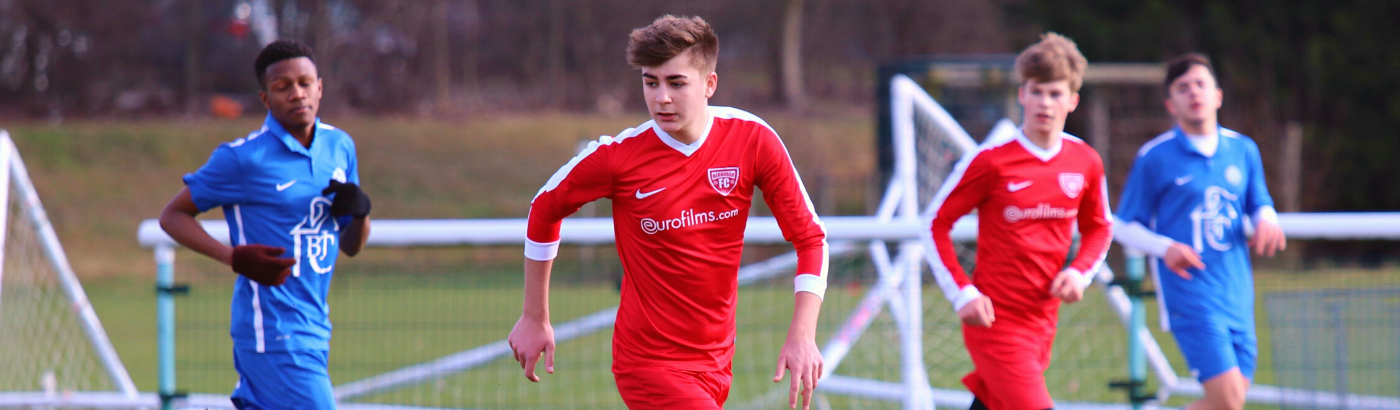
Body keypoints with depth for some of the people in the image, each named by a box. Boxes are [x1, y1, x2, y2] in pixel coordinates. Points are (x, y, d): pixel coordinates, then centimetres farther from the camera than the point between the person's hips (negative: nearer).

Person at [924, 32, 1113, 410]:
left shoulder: (1086, 163, 3)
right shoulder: (991, 161, -11)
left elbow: (1098, 227, 19)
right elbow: (936, 224, -3)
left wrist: (1081, 273, -1)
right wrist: (962, 293, -11)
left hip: (1043, 320, 5)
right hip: (996, 319, -5)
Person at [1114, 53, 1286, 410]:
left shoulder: (1243, 150, 10)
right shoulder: (1155, 158, -2)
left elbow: (1260, 205, 21)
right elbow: (1125, 227, 3)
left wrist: (1266, 221, -4)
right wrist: (1165, 248, -16)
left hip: (1238, 296, 6)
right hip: (1190, 295, -6)